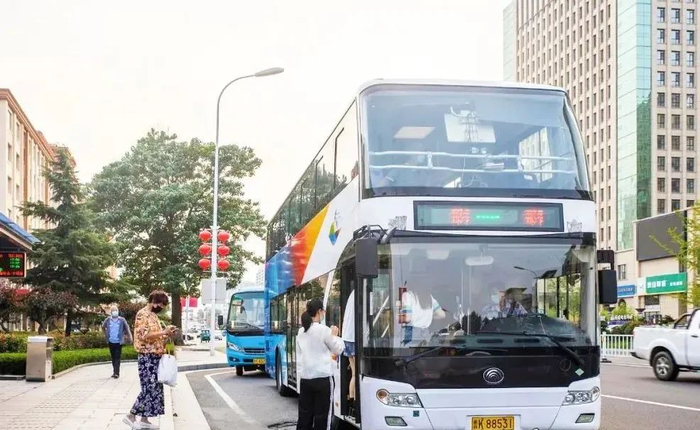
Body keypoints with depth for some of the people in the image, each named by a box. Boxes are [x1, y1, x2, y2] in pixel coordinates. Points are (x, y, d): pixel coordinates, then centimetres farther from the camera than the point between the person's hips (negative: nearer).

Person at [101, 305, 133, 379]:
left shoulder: (122, 320, -3)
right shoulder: (107, 320, 3)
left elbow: (127, 329, 3)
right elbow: (103, 327, 20)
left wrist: (130, 337, -1)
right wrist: (106, 335, 14)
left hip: (119, 342, -3)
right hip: (111, 342, 3)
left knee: (117, 357, -8)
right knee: (113, 357, 11)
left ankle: (116, 373, -10)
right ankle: (114, 371, 23)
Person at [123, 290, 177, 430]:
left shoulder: (153, 315, 17)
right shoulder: (143, 314, -12)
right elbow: (144, 336, -22)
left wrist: (166, 335, 8)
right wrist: (163, 332, -19)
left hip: (156, 357, 9)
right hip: (147, 357, -9)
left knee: (154, 388, 8)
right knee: (149, 389, -10)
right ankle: (131, 416, -3)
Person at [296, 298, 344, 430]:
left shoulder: (301, 331, 9)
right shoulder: (324, 330, -9)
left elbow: (299, 356, 13)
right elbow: (338, 349, 2)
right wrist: (334, 335, 16)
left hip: (305, 378, 6)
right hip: (322, 379, -6)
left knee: (304, 414, 9)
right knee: (321, 415, 0)